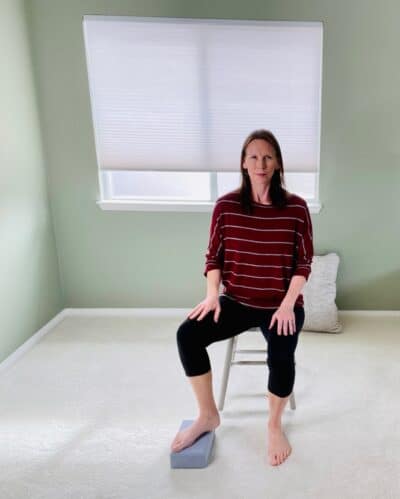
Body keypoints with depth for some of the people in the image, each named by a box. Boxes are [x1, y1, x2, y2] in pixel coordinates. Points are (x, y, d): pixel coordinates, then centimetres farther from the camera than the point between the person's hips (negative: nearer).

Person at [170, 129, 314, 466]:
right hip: (237, 302, 2)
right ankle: (208, 416, 2)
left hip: (282, 304, -2)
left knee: (281, 355, -29)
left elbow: (304, 262, -3)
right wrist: (212, 294, -12)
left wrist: (288, 303, -15)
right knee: (187, 334, -20)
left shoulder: (296, 207, -6)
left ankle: (275, 426, 4)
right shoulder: (226, 205, -3)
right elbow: (214, 256, 3)